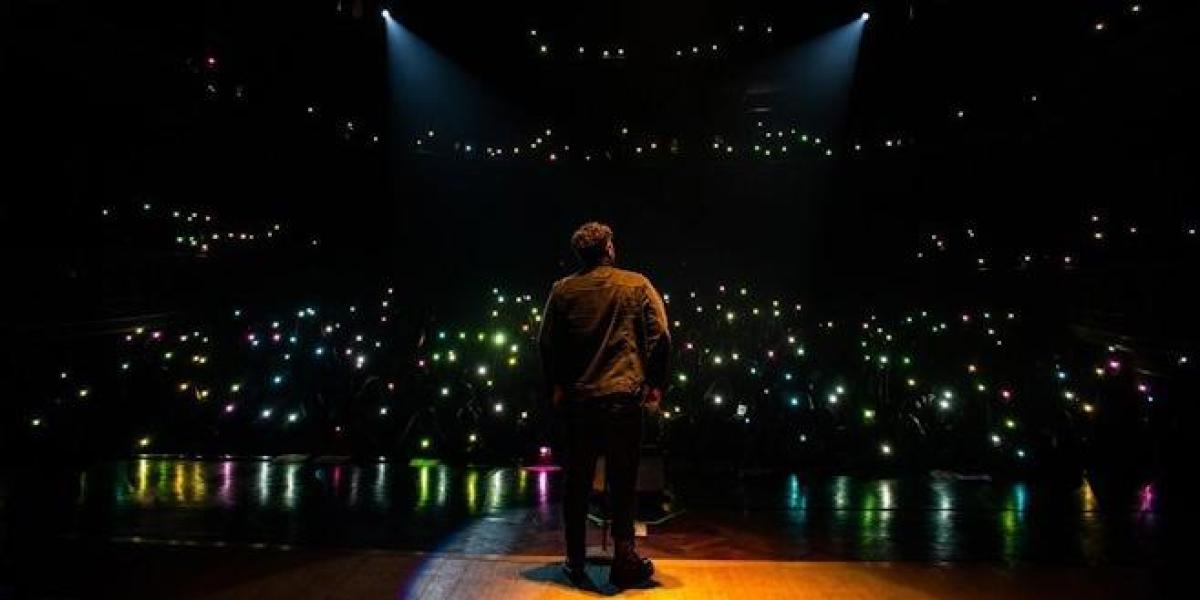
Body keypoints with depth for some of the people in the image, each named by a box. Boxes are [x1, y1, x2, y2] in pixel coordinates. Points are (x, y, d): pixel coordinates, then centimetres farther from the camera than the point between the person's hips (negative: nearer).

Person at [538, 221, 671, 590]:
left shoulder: (563, 290, 3)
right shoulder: (637, 285, 0)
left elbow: (546, 344, 3)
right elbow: (661, 337, -5)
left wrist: (556, 387, 13)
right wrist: (655, 383, 3)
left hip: (578, 398, 2)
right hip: (624, 395, -1)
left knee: (577, 483, 12)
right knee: (622, 483, 7)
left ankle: (576, 563, 21)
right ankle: (624, 562, 12)